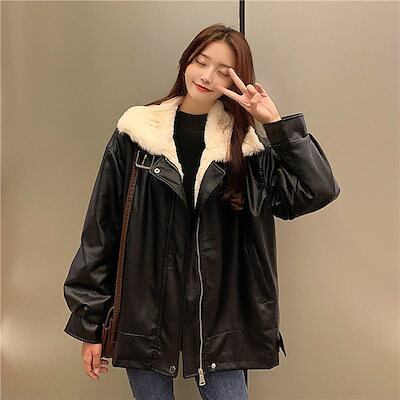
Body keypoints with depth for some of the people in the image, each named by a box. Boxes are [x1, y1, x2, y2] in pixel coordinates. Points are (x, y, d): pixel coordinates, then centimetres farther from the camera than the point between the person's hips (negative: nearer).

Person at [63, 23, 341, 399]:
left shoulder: (246, 143, 0)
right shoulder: (136, 133, -3)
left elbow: (319, 190, -9)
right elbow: (101, 229, -1)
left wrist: (276, 123, -13)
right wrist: (89, 323, 1)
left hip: (217, 313, 0)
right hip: (144, 311, 0)